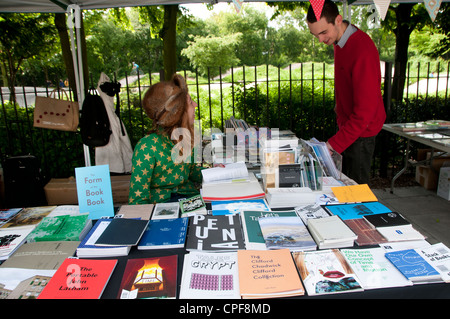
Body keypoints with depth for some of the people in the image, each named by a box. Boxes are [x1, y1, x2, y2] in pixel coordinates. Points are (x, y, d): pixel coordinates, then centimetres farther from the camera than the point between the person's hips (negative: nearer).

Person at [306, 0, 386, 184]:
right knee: (345, 180, 14)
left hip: (361, 130, -8)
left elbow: (365, 110, -27)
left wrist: (335, 143, -27)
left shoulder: (362, 50, -25)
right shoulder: (339, 41, 4)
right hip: (347, 123, 8)